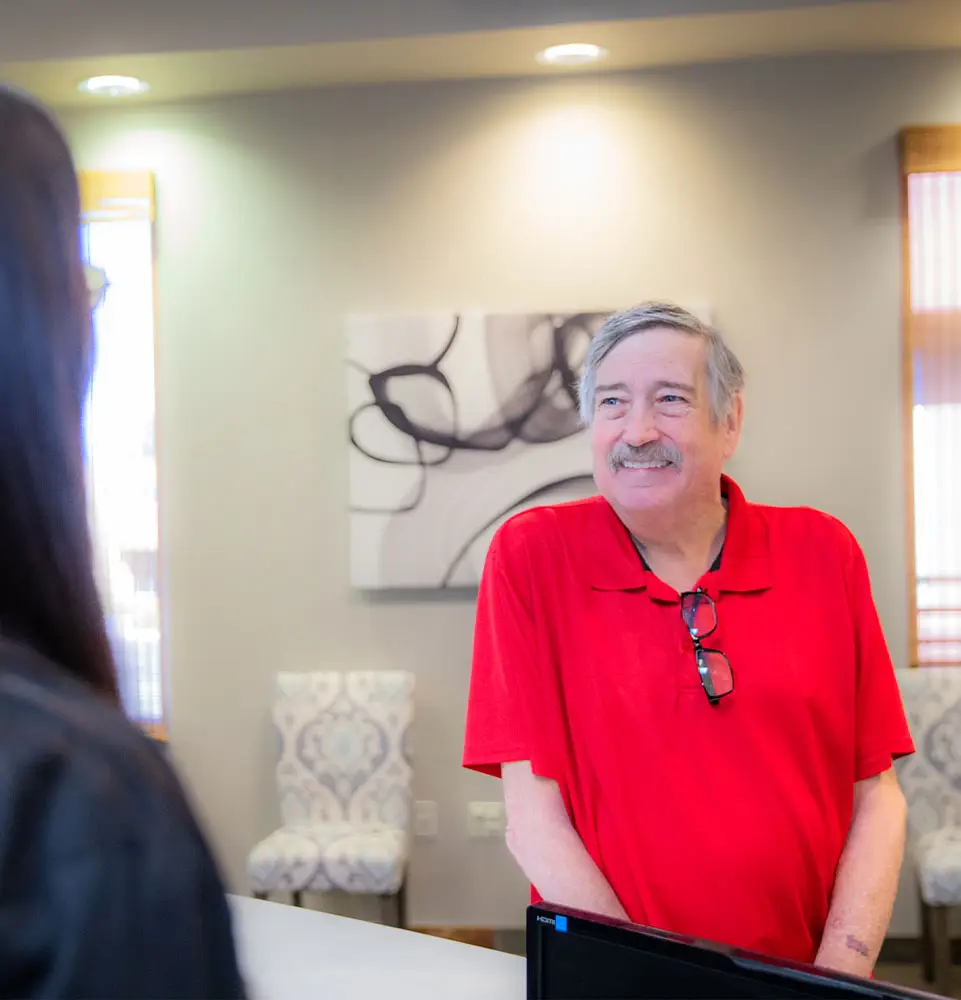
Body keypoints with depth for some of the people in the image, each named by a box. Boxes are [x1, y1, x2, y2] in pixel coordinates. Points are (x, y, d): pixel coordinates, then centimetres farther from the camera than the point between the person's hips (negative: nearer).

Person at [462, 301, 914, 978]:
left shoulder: (823, 553, 5)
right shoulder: (531, 556, -1)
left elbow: (876, 799, 6)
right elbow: (534, 819, -4)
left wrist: (836, 980, -8)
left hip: (802, 970, 2)